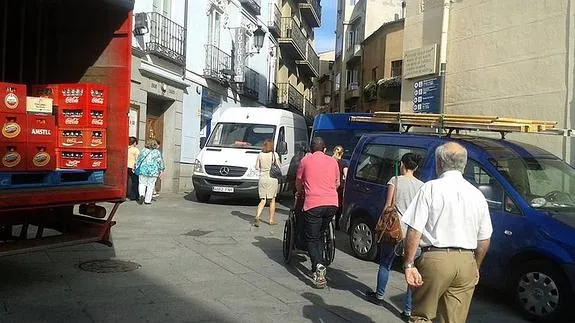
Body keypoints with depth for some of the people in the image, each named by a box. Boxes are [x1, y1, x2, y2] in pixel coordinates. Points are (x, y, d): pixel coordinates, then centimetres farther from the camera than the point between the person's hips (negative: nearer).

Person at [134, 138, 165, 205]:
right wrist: (161, 171, 7)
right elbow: (160, 162, 0)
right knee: (150, 186, 5)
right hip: (153, 171, -2)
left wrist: (136, 167, 20)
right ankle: (147, 200, 6)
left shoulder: (144, 151, 6)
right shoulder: (157, 152, -1)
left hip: (143, 170, 2)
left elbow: (138, 159, 11)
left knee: (142, 183, 14)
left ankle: (142, 195, -10)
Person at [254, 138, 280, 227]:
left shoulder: (260, 155, 1)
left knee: (262, 200, 7)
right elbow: (279, 166, -3)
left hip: (262, 178, 2)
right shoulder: (274, 154, -6)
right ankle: (271, 220, 16)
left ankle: (257, 217, -14)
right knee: (272, 200, 10)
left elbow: (257, 167, 5)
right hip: (272, 178, -2)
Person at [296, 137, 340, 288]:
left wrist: (301, 194, 38)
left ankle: (318, 266, -18)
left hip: (313, 203, -3)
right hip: (332, 203, 3)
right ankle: (318, 266, 20)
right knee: (320, 235, 20)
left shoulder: (305, 160, 7)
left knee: (312, 238, 4)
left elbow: (298, 182, 18)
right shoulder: (332, 161, 14)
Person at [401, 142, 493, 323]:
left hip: (435, 260, -4)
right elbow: (484, 240, 12)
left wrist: (408, 264, -8)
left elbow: (414, 231, -12)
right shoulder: (477, 194, 9)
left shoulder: (431, 188, -6)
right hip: (466, 262, 5)